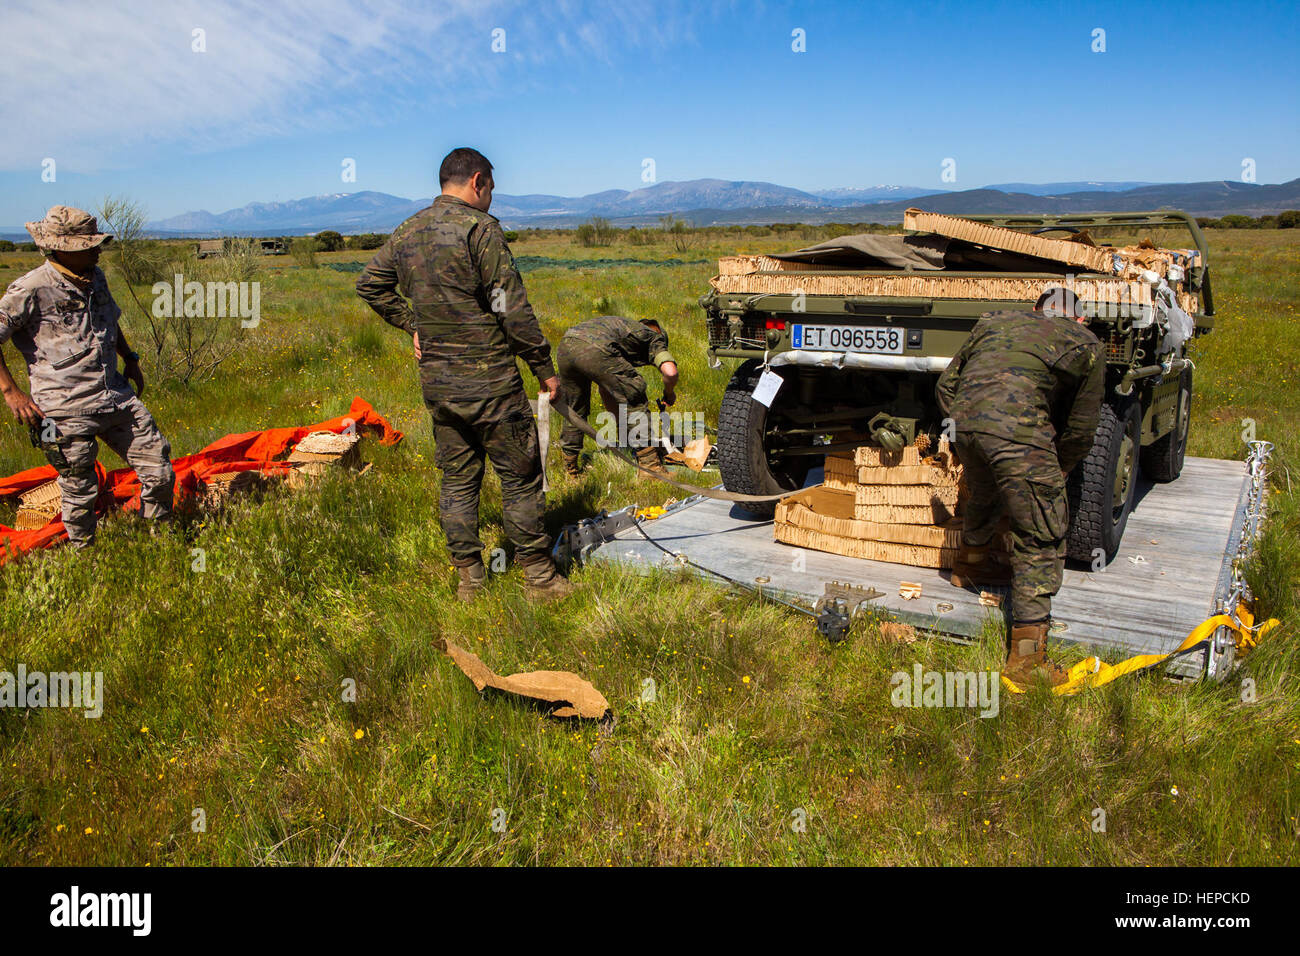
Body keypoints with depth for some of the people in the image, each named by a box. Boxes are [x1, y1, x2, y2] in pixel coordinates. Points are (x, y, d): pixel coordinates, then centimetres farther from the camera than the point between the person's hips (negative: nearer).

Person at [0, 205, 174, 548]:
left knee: (160, 472, 3)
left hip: (117, 396, 6)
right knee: (80, 492, 6)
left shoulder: (95, 278, 11)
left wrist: (130, 359, 25)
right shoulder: (30, 290, -11)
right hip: (67, 410, -6)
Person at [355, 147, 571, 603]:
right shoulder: (479, 227, -12)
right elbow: (511, 306, -15)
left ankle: (469, 578, 21)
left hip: (435, 380, 7)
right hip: (488, 378, -7)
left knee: (457, 478, 14)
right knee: (520, 477, 3)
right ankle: (539, 577, 11)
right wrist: (544, 366, -9)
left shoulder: (407, 231, 10)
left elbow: (370, 283, 20)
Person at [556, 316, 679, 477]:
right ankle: (650, 466, 8)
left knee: (574, 411, 24)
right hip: (595, 350, -7)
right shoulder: (655, 337, 24)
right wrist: (669, 393, 21)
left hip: (565, 345, 7)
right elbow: (670, 372, 0)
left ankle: (570, 468, 32)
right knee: (635, 402, 8)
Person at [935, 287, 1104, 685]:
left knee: (984, 495, 35)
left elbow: (945, 386, 28)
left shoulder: (995, 322, 31)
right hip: (1019, 429, -5)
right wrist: (1056, 475, 33)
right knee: (1042, 539, 4)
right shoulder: (1085, 344, 21)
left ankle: (971, 562, 60)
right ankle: (1025, 655, 3)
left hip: (965, 418, 5)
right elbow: (1081, 426, 20)